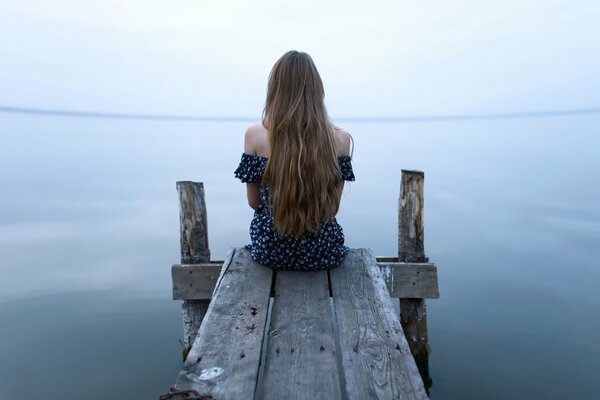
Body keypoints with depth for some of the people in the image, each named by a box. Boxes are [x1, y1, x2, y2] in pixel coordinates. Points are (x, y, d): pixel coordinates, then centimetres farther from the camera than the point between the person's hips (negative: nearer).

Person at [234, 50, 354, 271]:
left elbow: (254, 202, -1)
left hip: (270, 251, 0)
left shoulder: (255, 136, -12)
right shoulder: (340, 139, -10)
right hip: (323, 252, 1)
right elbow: (333, 206, -1)